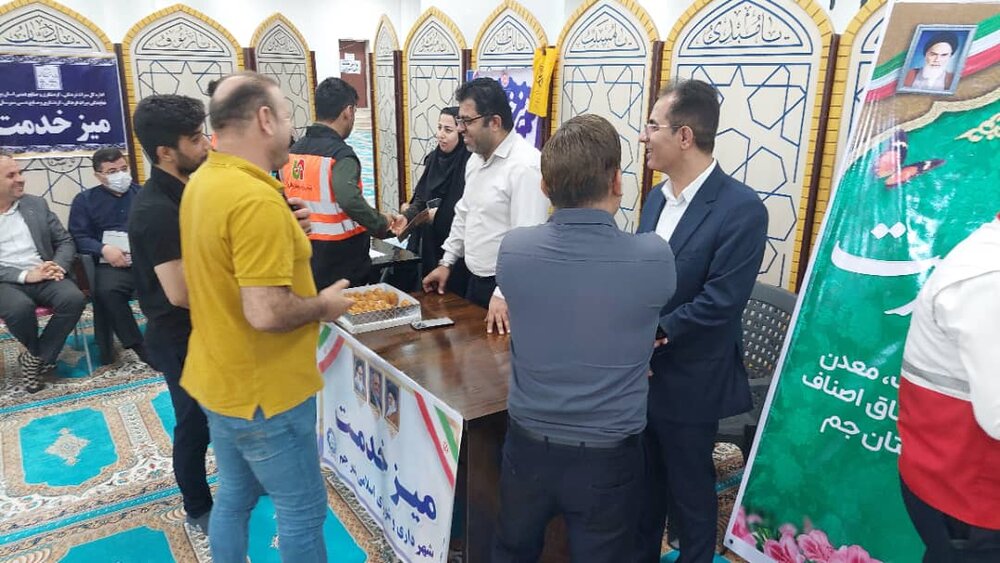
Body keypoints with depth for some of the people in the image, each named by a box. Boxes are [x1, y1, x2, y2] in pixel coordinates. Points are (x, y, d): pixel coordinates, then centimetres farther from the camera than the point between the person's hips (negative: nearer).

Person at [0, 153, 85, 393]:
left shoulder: (37, 205, 11)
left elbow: (65, 242, 11)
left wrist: (58, 266, -10)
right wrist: (24, 275, -19)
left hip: (43, 276, 3)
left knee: (73, 298, -28)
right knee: (20, 308, -35)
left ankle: (37, 357, -8)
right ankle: (41, 355, -2)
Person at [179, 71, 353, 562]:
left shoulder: (203, 182, 5)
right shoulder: (256, 198, -27)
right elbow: (266, 313, -30)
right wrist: (325, 305, -13)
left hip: (220, 379, 9)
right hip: (263, 392, -9)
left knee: (234, 496, 24)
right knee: (303, 510, 9)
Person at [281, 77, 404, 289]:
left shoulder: (292, 152, 4)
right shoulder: (340, 154, -17)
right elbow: (350, 200, -32)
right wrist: (382, 223, -18)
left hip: (305, 260, 7)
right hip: (343, 265, -7)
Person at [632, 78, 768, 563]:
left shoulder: (741, 209, -18)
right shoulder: (656, 197, 6)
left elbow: (719, 303, -22)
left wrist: (653, 334, -17)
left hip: (688, 383, -7)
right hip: (639, 373, 7)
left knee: (689, 496, 14)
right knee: (642, 484, 23)